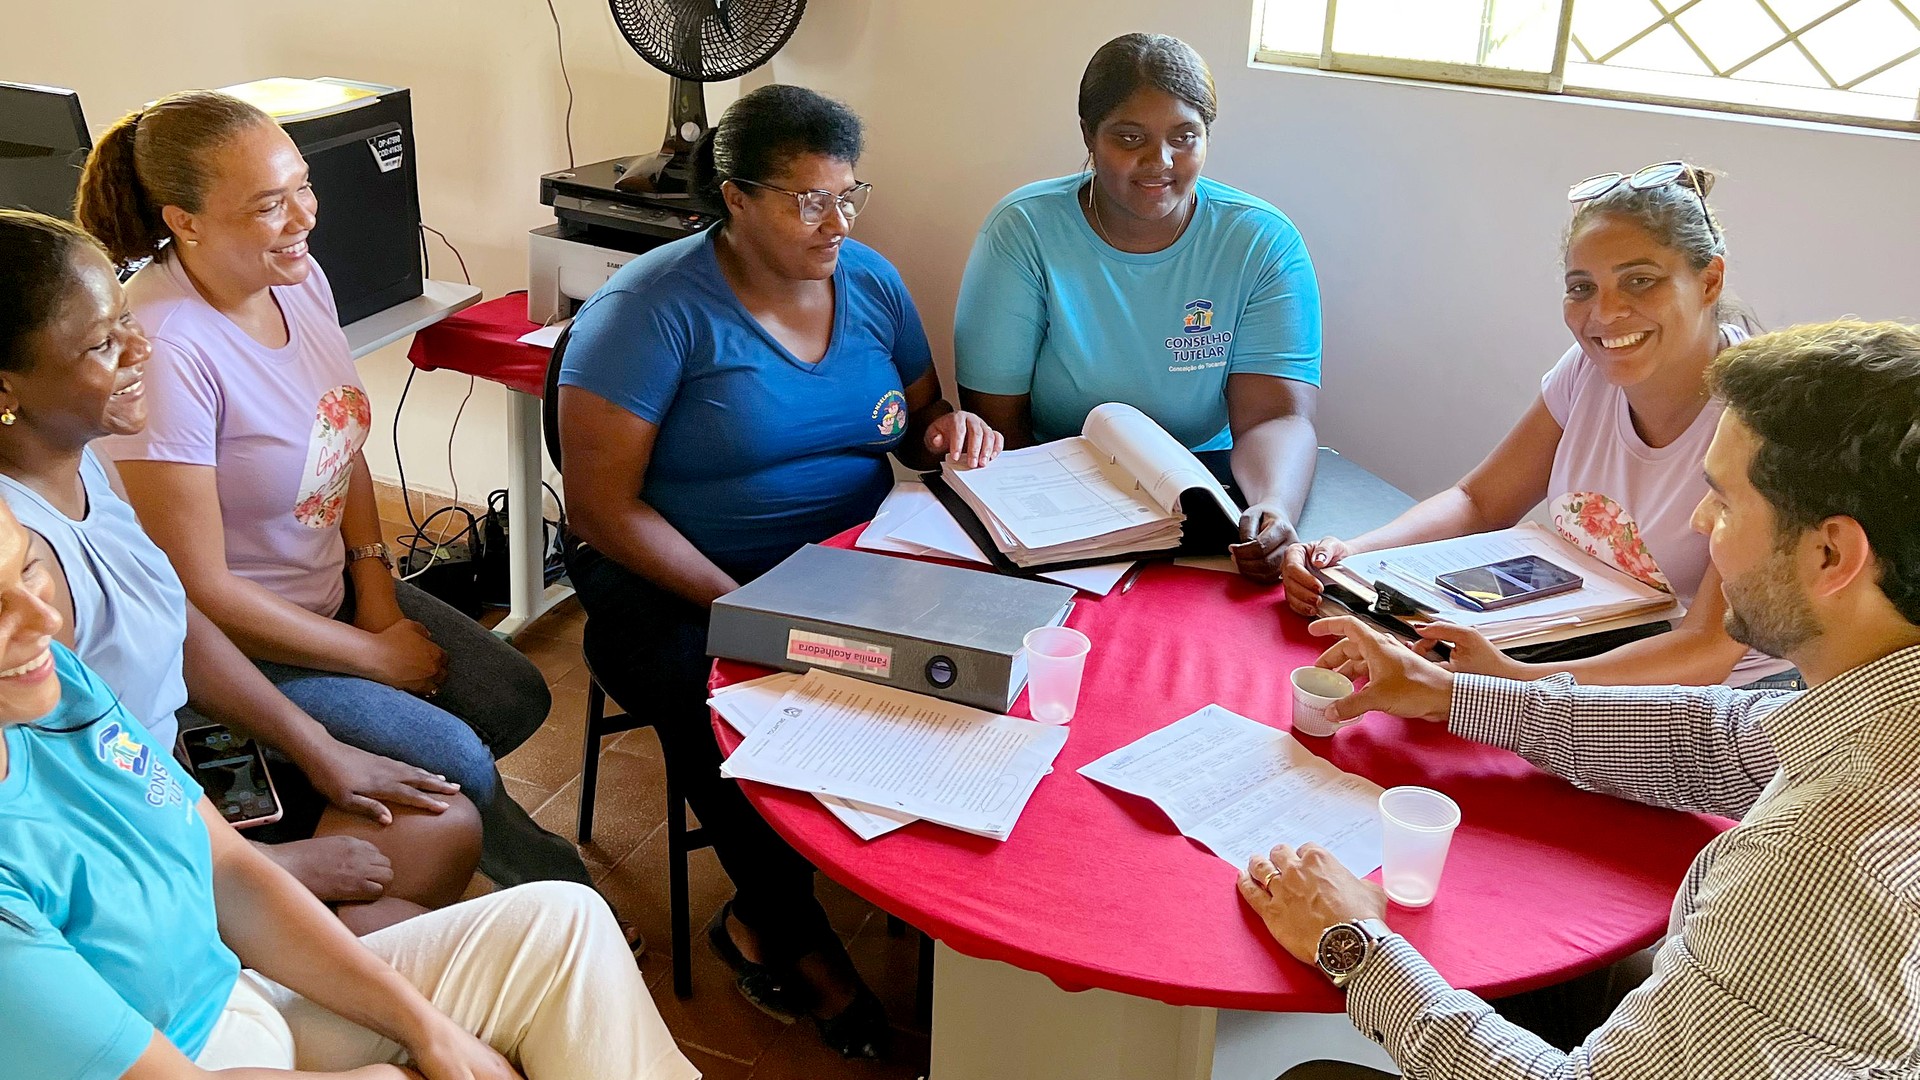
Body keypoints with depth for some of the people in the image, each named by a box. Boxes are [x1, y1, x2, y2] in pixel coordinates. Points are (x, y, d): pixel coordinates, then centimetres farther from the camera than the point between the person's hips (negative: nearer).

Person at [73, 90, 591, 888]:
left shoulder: (298, 276, -5)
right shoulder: (163, 350, -30)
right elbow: (200, 593, -25)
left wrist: (378, 591, -4)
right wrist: (376, 655, -15)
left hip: (332, 589, 8)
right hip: (230, 647, -8)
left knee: (516, 700, 4)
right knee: (456, 761, -13)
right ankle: (570, 892, 16)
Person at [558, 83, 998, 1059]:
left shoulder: (870, 281, 8)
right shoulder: (652, 308, -10)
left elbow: (920, 419, 20)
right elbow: (603, 508, -14)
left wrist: (949, 429, -6)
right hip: (683, 585, -5)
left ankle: (759, 924, -3)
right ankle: (791, 928, -2)